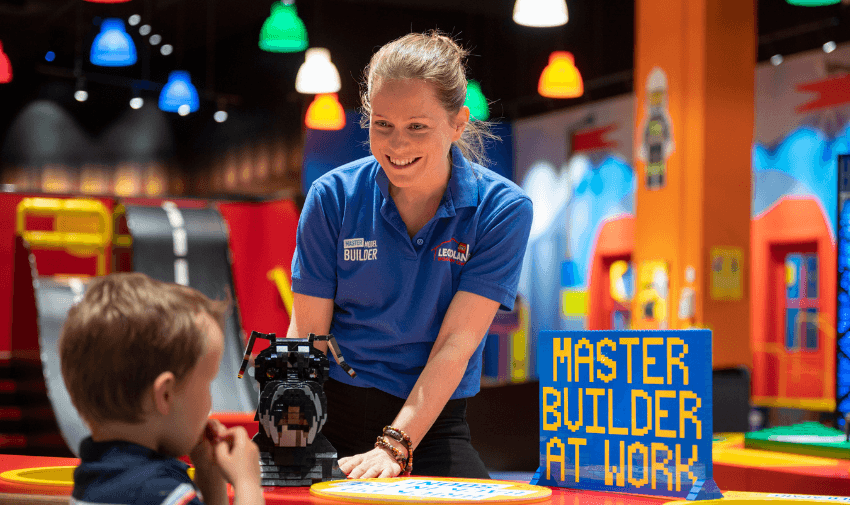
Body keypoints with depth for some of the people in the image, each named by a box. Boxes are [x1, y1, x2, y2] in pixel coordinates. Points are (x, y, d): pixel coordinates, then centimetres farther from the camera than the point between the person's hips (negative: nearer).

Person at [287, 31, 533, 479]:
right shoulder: (333, 196, -2)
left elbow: (456, 342, -12)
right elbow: (308, 334, -1)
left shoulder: (502, 210, -6)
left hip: (433, 424, 0)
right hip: (333, 412, 1)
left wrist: (393, 447, -23)